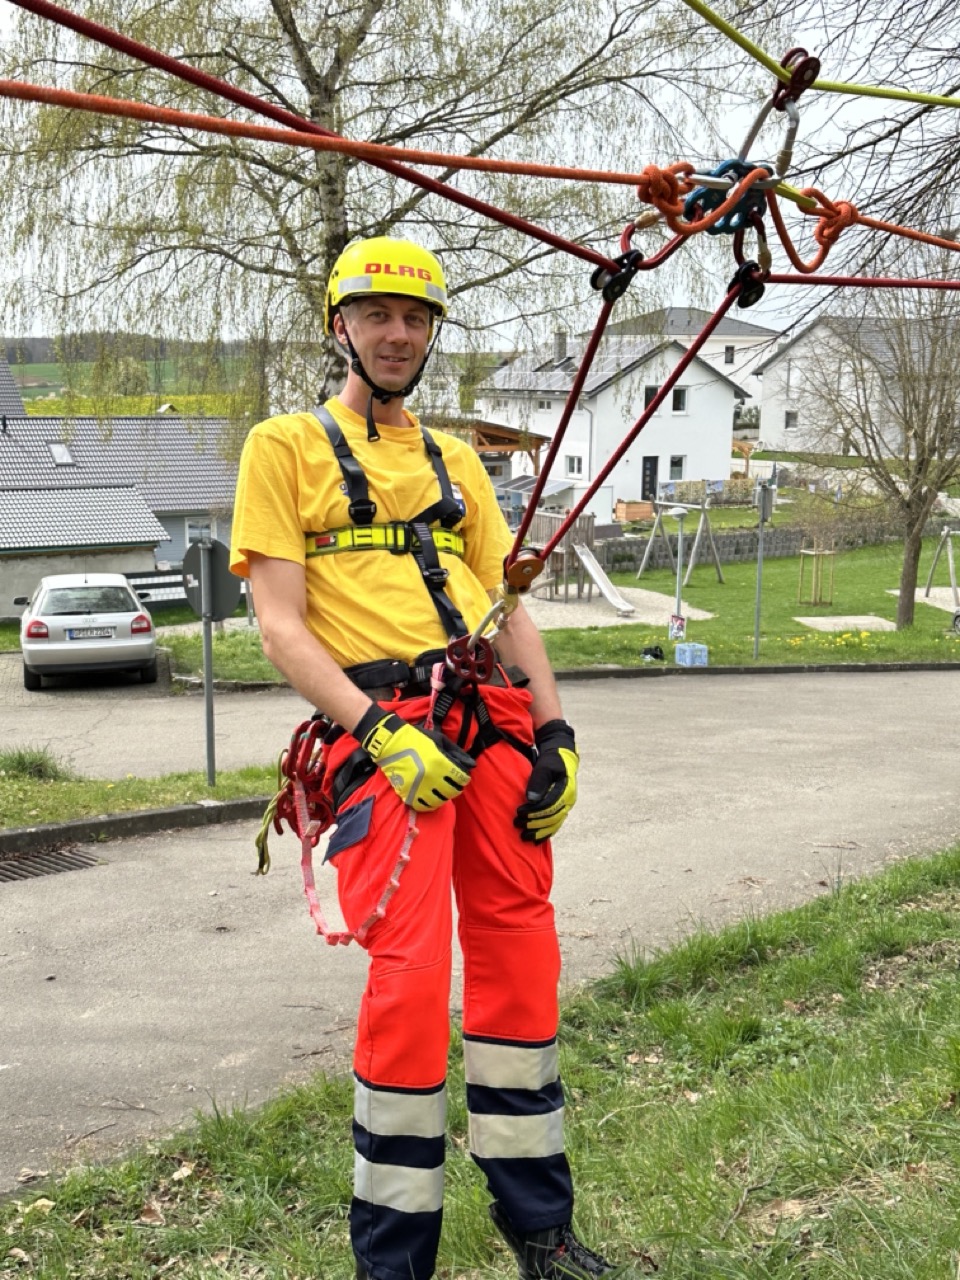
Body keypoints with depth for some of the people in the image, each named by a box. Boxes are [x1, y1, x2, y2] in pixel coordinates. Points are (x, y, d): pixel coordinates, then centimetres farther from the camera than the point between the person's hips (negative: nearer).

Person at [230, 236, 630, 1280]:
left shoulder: (455, 459, 22)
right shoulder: (287, 446, 5)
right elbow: (281, 625, -4)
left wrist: (554, 732, 7)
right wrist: (379, 731, -16)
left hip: (495, 720, 5)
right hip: (385, 731, -5)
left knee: (519, 958, 5)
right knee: (411, 977, -13)